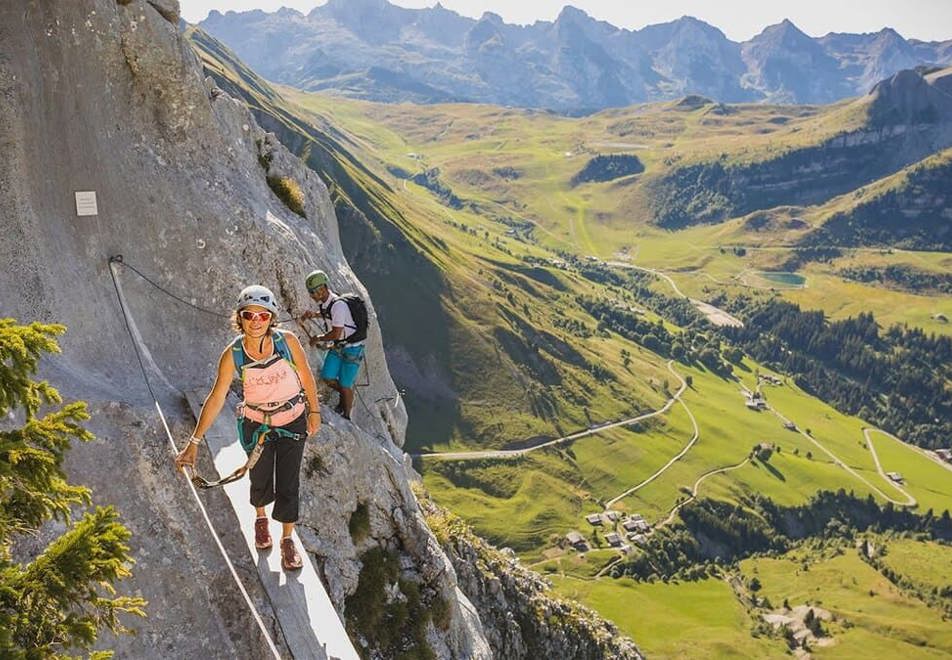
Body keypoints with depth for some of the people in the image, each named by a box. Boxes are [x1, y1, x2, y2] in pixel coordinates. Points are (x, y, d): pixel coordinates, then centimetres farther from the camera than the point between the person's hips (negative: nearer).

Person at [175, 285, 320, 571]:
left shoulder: (287, 341, -20)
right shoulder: (232, 355, -19)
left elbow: (306, 377, -5)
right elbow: (216, 398, -14)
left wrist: (314, 411, 4)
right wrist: (194, 443, -14)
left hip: (293, 421, 0)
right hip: (256, 424, 1)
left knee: (288, 483, 4)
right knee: (260, 479, 17)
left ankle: (287, 540, 27)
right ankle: (260, 518, 51)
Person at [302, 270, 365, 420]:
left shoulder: (338, 304, -28)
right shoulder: (323, 303, 0)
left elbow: (336, 333, -27)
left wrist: (319, 339, -10)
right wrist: (314, 314, 6)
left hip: (353, 348, -8)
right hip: (337, 346, 8)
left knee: (345, 385, -1)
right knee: (327, 377, 1)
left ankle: (347, 416, 20)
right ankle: (344, 396, 29)